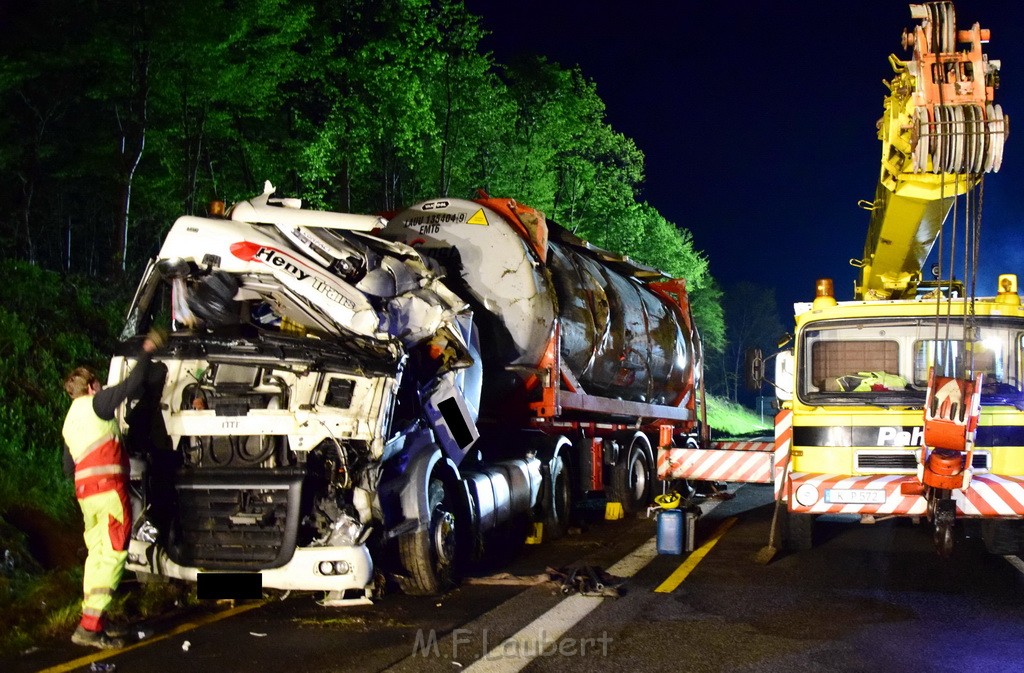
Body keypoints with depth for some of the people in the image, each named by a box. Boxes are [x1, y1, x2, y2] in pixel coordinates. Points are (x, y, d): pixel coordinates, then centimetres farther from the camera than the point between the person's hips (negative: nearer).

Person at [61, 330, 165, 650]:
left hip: (85, 491, 9)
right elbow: (132, 383, -8)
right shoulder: (96, 403, 0)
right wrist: (148, 351, 4)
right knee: (113, 554, -10)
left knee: (97, 554, 15)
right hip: (109, 488, -9)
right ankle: (90, 626, -16)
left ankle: (94, 621, 18)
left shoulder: (70, 420, 23)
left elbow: (69, 465, 25)